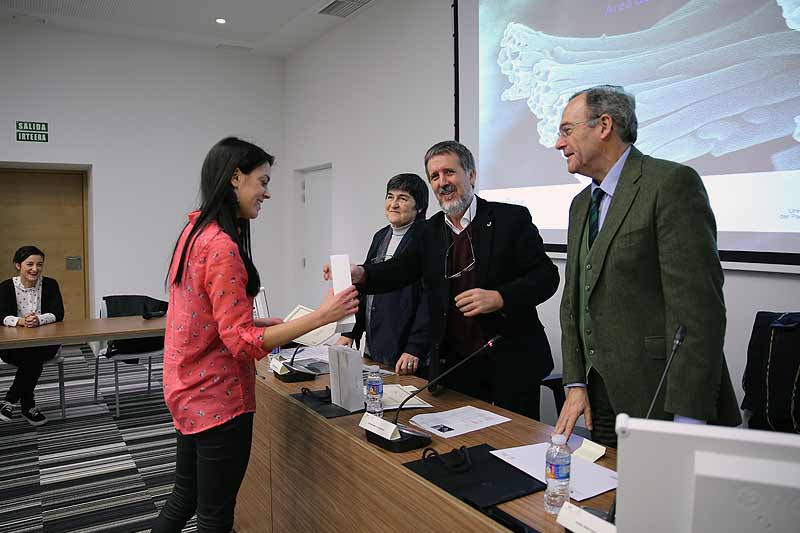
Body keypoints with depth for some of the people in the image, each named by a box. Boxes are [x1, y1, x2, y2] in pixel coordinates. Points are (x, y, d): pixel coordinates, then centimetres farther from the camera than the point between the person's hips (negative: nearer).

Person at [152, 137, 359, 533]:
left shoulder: (195, 231, 7)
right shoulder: (222, 246, -23)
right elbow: (242, 341, -24)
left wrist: (271, 324, 10)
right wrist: (321, 316, -28)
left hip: (190, 391, 9)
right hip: (218, 397, -9)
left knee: (184, 499, 24)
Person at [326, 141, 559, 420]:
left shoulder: (512, 218, -5)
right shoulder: (429, 231, 9)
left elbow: (546, 276, -8)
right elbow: (401, 269, -1)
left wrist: (499, 298, -23)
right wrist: (360, 274, -21)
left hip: (511, 364, -3)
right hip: (454, 365, 3)